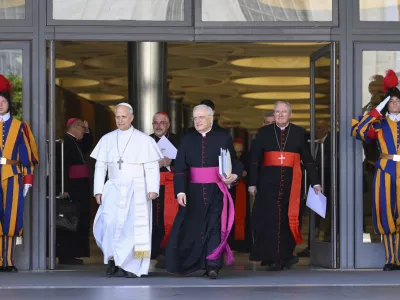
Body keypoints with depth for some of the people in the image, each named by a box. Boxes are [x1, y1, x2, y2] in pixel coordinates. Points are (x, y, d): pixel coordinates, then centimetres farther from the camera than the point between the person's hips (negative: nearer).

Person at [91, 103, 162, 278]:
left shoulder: (144, 140, 1)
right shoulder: (107, 139, 9)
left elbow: (152, 167, -2)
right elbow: (100, 166, 9)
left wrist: (153, 189, -11)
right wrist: (98, 190, 1)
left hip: (136, 189, -2)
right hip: (114, 188, 2)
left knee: (134, 227, -5)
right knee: (109, 222, -17)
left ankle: (132, 267, 3)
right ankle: (113, 258, -2)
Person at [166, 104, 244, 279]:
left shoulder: (223, 138, 2)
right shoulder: (187, 140, 6)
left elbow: (234, 163, 5)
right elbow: (180, 168, 1)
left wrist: (234, 176, -17)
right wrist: (180, 191, -10)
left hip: (216, 191, -2)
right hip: (194, 192, 2)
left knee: (215, 227, -6)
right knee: (191, 227, 5)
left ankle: (213, 265, -7)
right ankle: (187, 264, 20)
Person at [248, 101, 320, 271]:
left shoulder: (299, 133, 8)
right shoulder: (263, 133, 8)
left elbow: (308, 160, 7)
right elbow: (255, 160, 5)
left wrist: (315, 182, 4)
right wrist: (252, 183, -1)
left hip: (291, 184, 0)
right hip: (268, 183, 0)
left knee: (289, 219, 2)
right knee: (271, 219, -5)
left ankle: (286, 256, 12)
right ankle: (272, 258, -2)